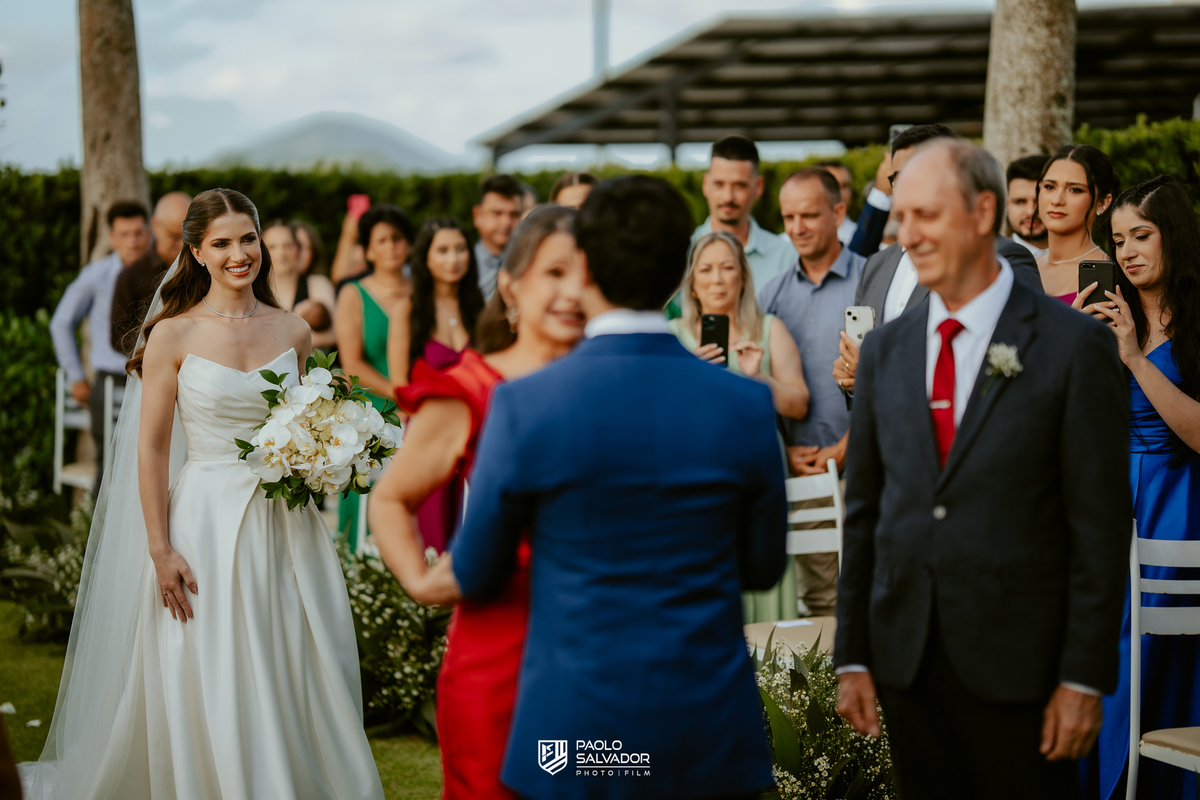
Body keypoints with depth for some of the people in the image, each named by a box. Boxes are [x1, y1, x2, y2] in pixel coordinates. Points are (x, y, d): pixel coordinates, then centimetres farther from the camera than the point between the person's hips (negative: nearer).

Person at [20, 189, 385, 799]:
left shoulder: (294, 333, 6)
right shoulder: (174, 335, -5)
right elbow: (152, 448, -5)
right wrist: (160, 550, -10)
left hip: (285, 523, 4)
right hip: (206, 524, -3)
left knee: (295, 679, 6)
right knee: (212, 687, 0)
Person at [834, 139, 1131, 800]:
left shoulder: (1073, 346, -6)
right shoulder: (884, 350, 9)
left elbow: (1101, 522, -7)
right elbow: (863, 510, 11)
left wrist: (1084, 677, -10)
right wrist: (852, 658, 8)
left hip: (1018, 670, -4)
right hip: (906, 665, 4)